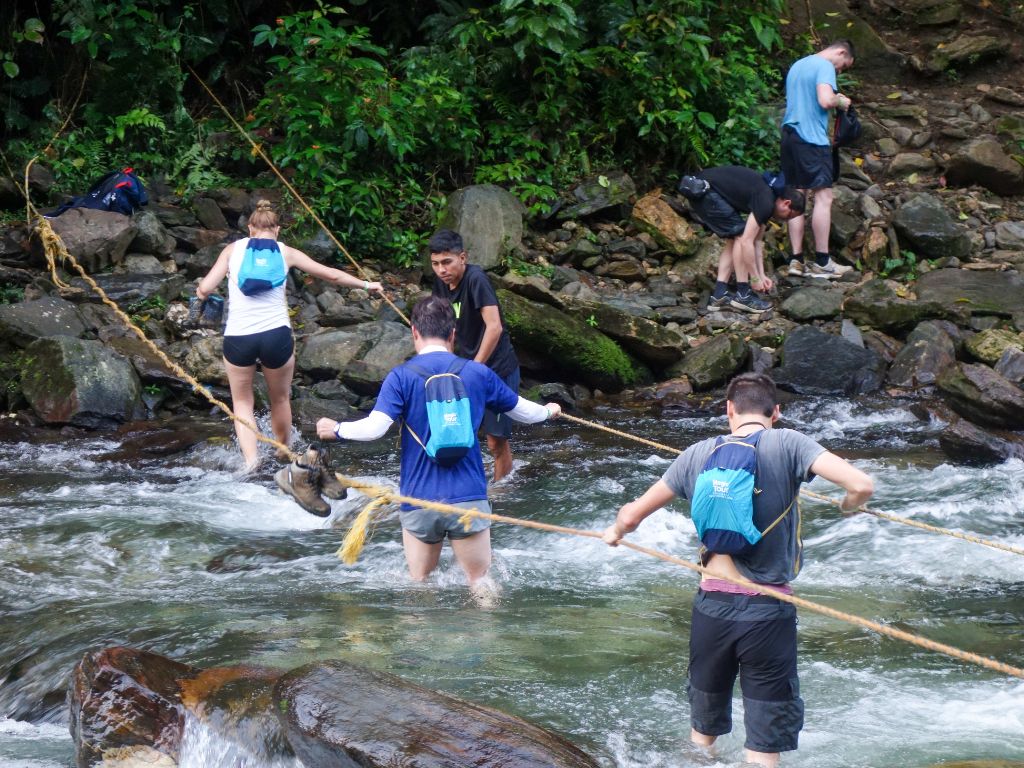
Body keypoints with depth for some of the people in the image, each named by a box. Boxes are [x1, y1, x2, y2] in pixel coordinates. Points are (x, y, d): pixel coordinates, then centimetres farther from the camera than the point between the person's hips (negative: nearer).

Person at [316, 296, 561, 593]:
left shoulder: (401, 377, -4)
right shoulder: (479, 373, 5)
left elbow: (374, 428, -16)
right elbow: (523, 411, 20)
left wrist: (336, 429, 4)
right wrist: (548, 411, 42)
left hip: (418, 501, -1)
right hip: (469, 498, 1)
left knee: (418, 585, 15)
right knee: (480, 582, 6)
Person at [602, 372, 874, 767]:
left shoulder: (699, 454, 5)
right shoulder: (787, 445, -5)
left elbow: (632, 516, 13)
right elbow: (861, 485, -17)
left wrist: (616, 532, 35)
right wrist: (850, 505, 7)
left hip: (712, 604, 3)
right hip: (767, 611, -3)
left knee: (703, 732, 22)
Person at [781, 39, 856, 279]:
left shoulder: (797, 66, 22)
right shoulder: (825, 66, -7)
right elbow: (825, 100, -21)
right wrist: (840, 102, -1)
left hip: (789, 135, 9)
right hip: (812, 138, -9)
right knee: (823, 196, -6)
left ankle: (797, 260, 5)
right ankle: (822, 262, -7)